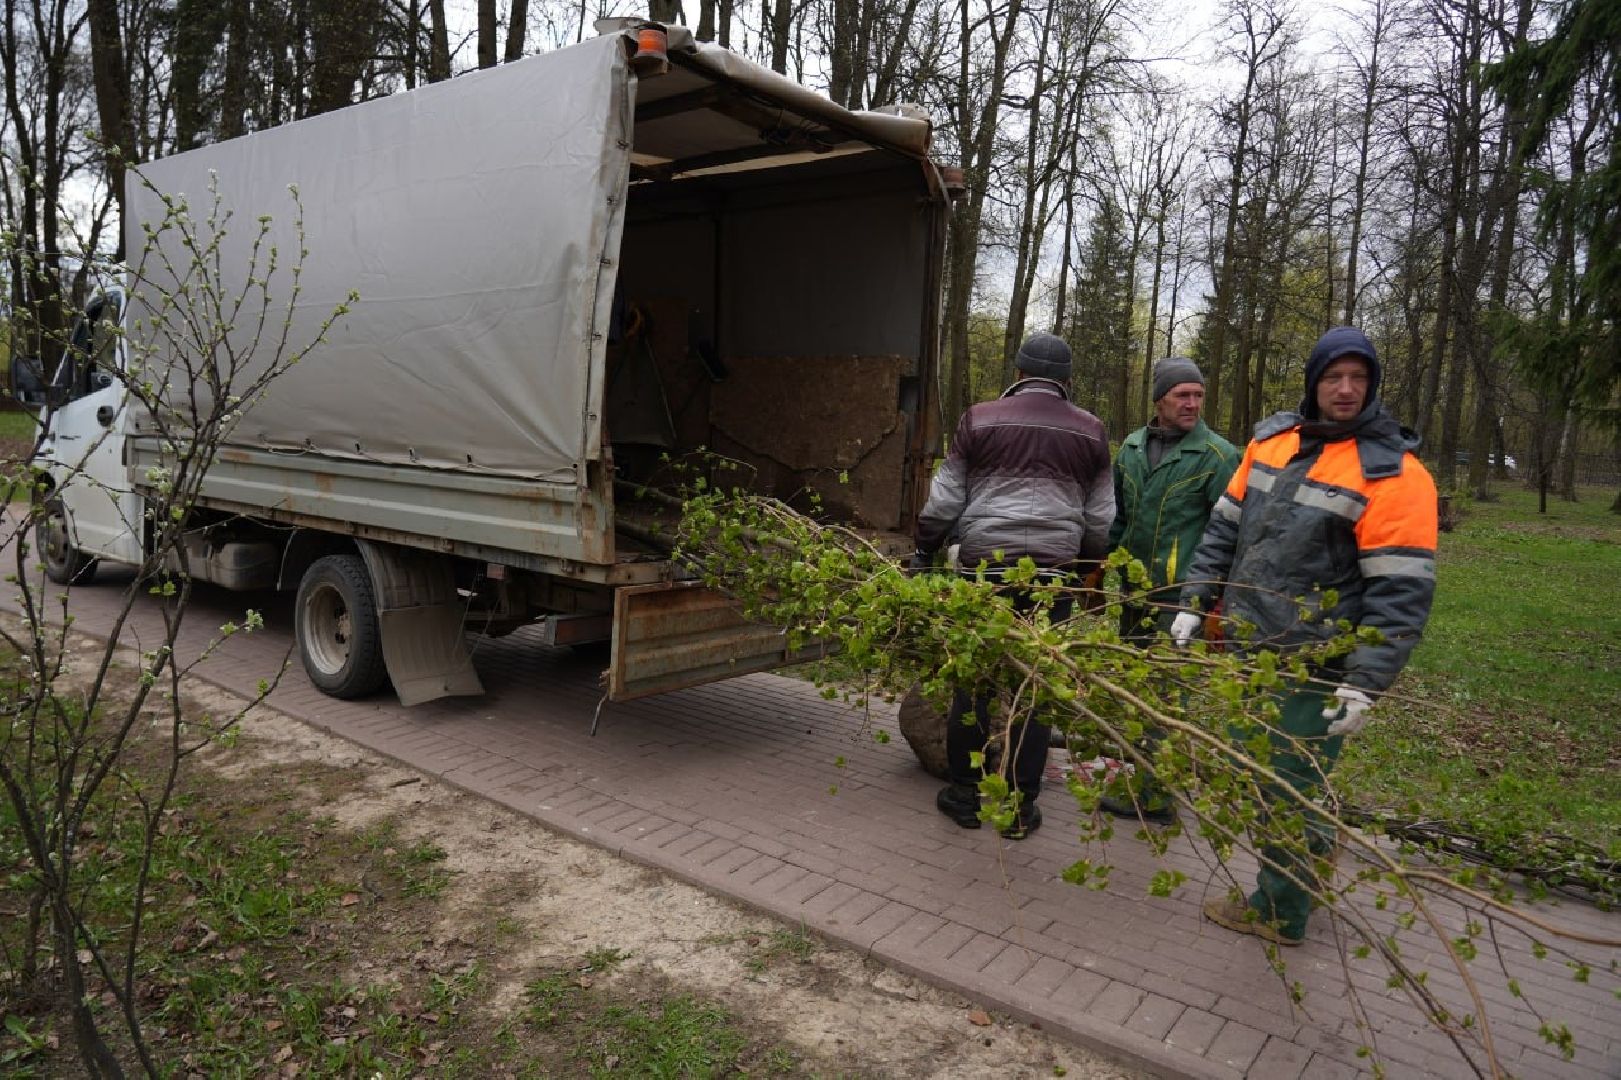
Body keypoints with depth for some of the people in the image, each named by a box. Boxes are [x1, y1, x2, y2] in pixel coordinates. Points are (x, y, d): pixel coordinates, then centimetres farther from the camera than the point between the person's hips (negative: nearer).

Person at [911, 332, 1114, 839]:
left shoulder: (980, 419, 3)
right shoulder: (1090, 431, 9)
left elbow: (944, 500, 3)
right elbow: (1100, 519, 12)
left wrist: (924, 552, 14)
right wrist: (1084, 570, 24)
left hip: (983, 567, -1)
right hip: (1052, 575, 1)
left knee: (973, 680, 9)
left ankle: (965, 793, 19)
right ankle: (1019, 808, 14)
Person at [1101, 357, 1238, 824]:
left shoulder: (1218, 455, -9)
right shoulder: (1131, 447, 8)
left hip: (1181, 596, -7)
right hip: (1135, 591, 7)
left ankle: (1156, 798, 9)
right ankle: (1139, 771, 34)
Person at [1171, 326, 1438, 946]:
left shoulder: (1393, 472, -11)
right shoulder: (1270, 441, 7)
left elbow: (1401, 591, -15)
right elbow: (1225, 529, 14)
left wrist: (1367, 683, -19)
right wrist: (1194, 604, 8)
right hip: (1245, 650, 6)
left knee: (1288, 790, 3)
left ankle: (1279, 914, 22)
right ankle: (1314, 856, 40)